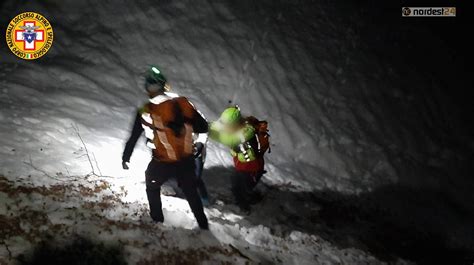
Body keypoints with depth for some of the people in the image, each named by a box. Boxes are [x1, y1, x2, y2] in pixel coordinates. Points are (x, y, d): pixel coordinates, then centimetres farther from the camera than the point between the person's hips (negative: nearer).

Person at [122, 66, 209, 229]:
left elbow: (133, 137, -4)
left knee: (152, 187, 28)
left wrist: (126, 157, 11)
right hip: (187, 160, 3)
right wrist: (200, 143, 20)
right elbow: (203, 126, 2)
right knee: (191, 193, 23)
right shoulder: (183, 103, -6)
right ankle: (203, 225, 34)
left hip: (162, 163, -3)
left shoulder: (145, 111, -14)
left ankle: (157, 220, 38)